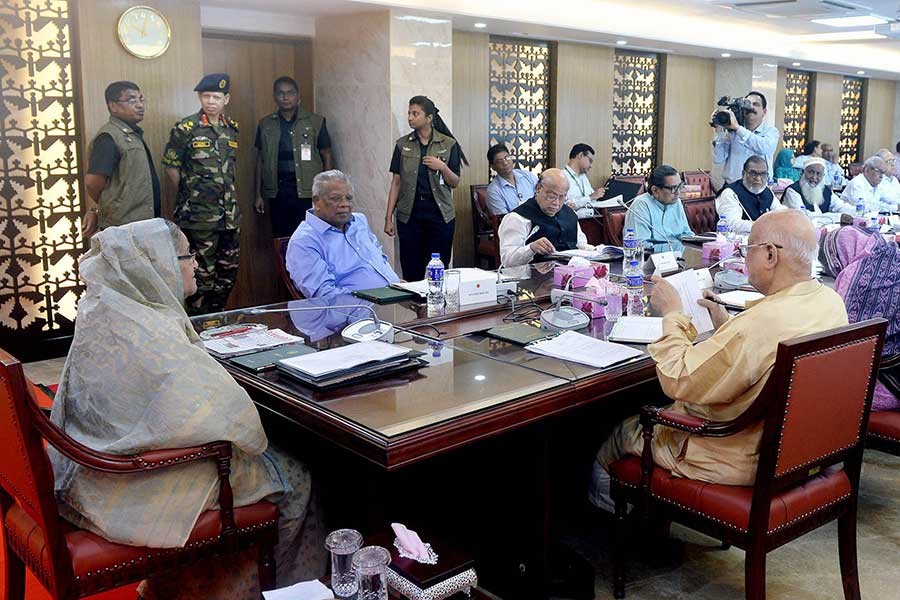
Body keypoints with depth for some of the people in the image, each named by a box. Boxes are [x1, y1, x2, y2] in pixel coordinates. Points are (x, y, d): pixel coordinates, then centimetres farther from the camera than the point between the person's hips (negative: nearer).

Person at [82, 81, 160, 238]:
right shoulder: (109, 138, -16)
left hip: (143, 225, 9)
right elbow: (93, 182, -22)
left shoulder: (133, 134, 14)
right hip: (124, 231, -9)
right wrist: (93, 211, -5)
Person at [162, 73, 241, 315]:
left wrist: (230, 199, 16)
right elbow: (171, 169, -4)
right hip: (199, 215, -6)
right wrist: (181, 205, 3)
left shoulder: (232, 128, 9)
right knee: (203, 272, -1)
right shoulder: (186, 129, -8)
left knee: (228, 269, 12)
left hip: (229, 212, 6)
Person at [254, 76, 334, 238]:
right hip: (278, 193, 3)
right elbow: (260, 160, 14)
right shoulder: (265, 125, 10)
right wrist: (258, 195, 10)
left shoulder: (315, 122, 2)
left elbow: (326, 157, 4)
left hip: (308, 193, -2)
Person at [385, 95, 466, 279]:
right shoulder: (402, 145, 7)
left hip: (440, 212, -1)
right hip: (409, 213, 1)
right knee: (411, 271, 1)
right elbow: (396, 182, 6)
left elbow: (455, 183, 6)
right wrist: (389, 217, 1)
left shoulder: (448, 144, 2)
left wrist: (442, 167, -13)